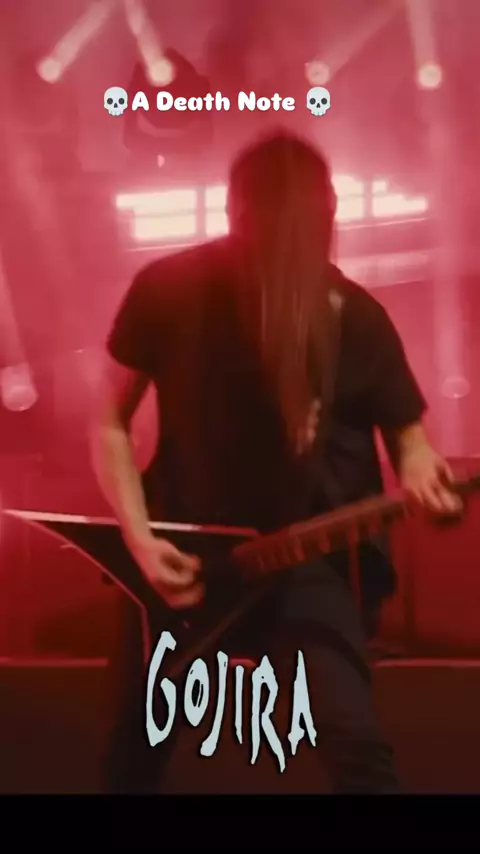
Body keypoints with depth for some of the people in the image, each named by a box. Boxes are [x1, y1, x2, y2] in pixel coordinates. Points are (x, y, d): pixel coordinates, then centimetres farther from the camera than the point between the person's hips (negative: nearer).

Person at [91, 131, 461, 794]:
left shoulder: (355, 316, -10)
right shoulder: (166, 290, -11)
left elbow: (405, 430, 4)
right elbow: (111, 422, -1)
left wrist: (419, 471, -20)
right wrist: (139, 537, -12)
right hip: (179, 548, 1)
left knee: (356, 743, -14)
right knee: (137, 740, 15)